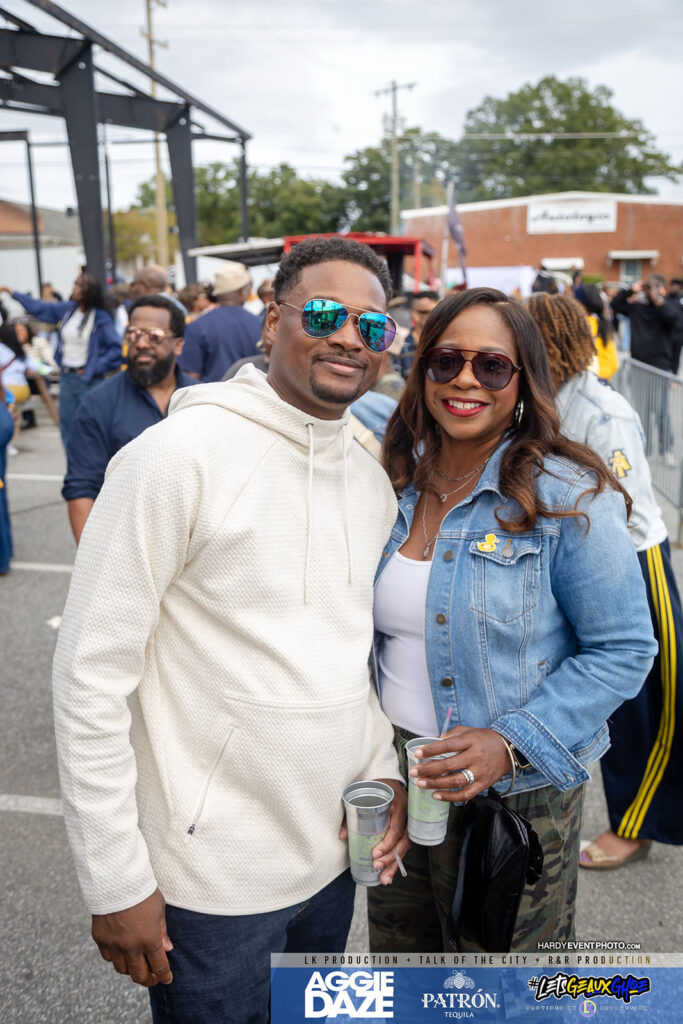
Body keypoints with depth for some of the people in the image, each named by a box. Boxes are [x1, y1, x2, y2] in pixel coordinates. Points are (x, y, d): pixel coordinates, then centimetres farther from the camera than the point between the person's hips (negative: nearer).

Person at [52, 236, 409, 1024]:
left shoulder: (372, 479, 4)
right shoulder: (179, 453, -18)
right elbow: (91, 675, -18)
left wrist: (383, 771, 3)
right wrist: (116, 883, -15)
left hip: (334, 857, 7)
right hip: (212, 881, -6)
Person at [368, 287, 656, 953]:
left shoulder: (568, 498, -15)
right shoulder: (395, 484, 1)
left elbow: (623, 650, -13)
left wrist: (511, 741, -22)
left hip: (514, 794, -4)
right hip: (391, 778, 5)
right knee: (400, 970, 24)